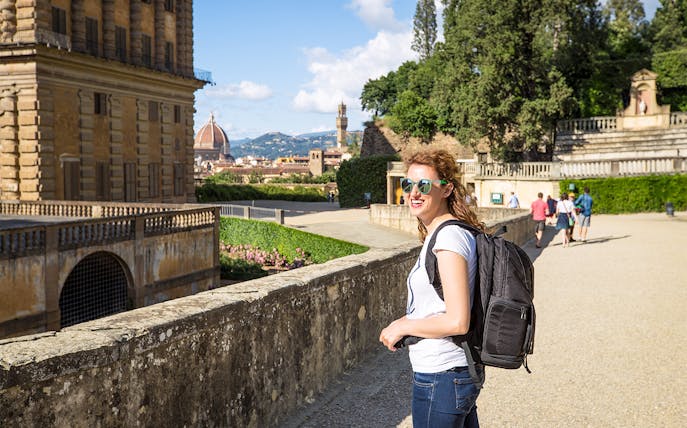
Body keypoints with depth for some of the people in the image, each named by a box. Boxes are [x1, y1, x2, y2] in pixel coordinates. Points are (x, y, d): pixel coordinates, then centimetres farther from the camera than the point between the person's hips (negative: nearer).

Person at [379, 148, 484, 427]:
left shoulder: (449, 238, -20)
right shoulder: (446, 233, 9)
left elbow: (457, 322, -24)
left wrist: (402, 327, -13)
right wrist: (407, 322, 7)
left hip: (441, 378, -9)